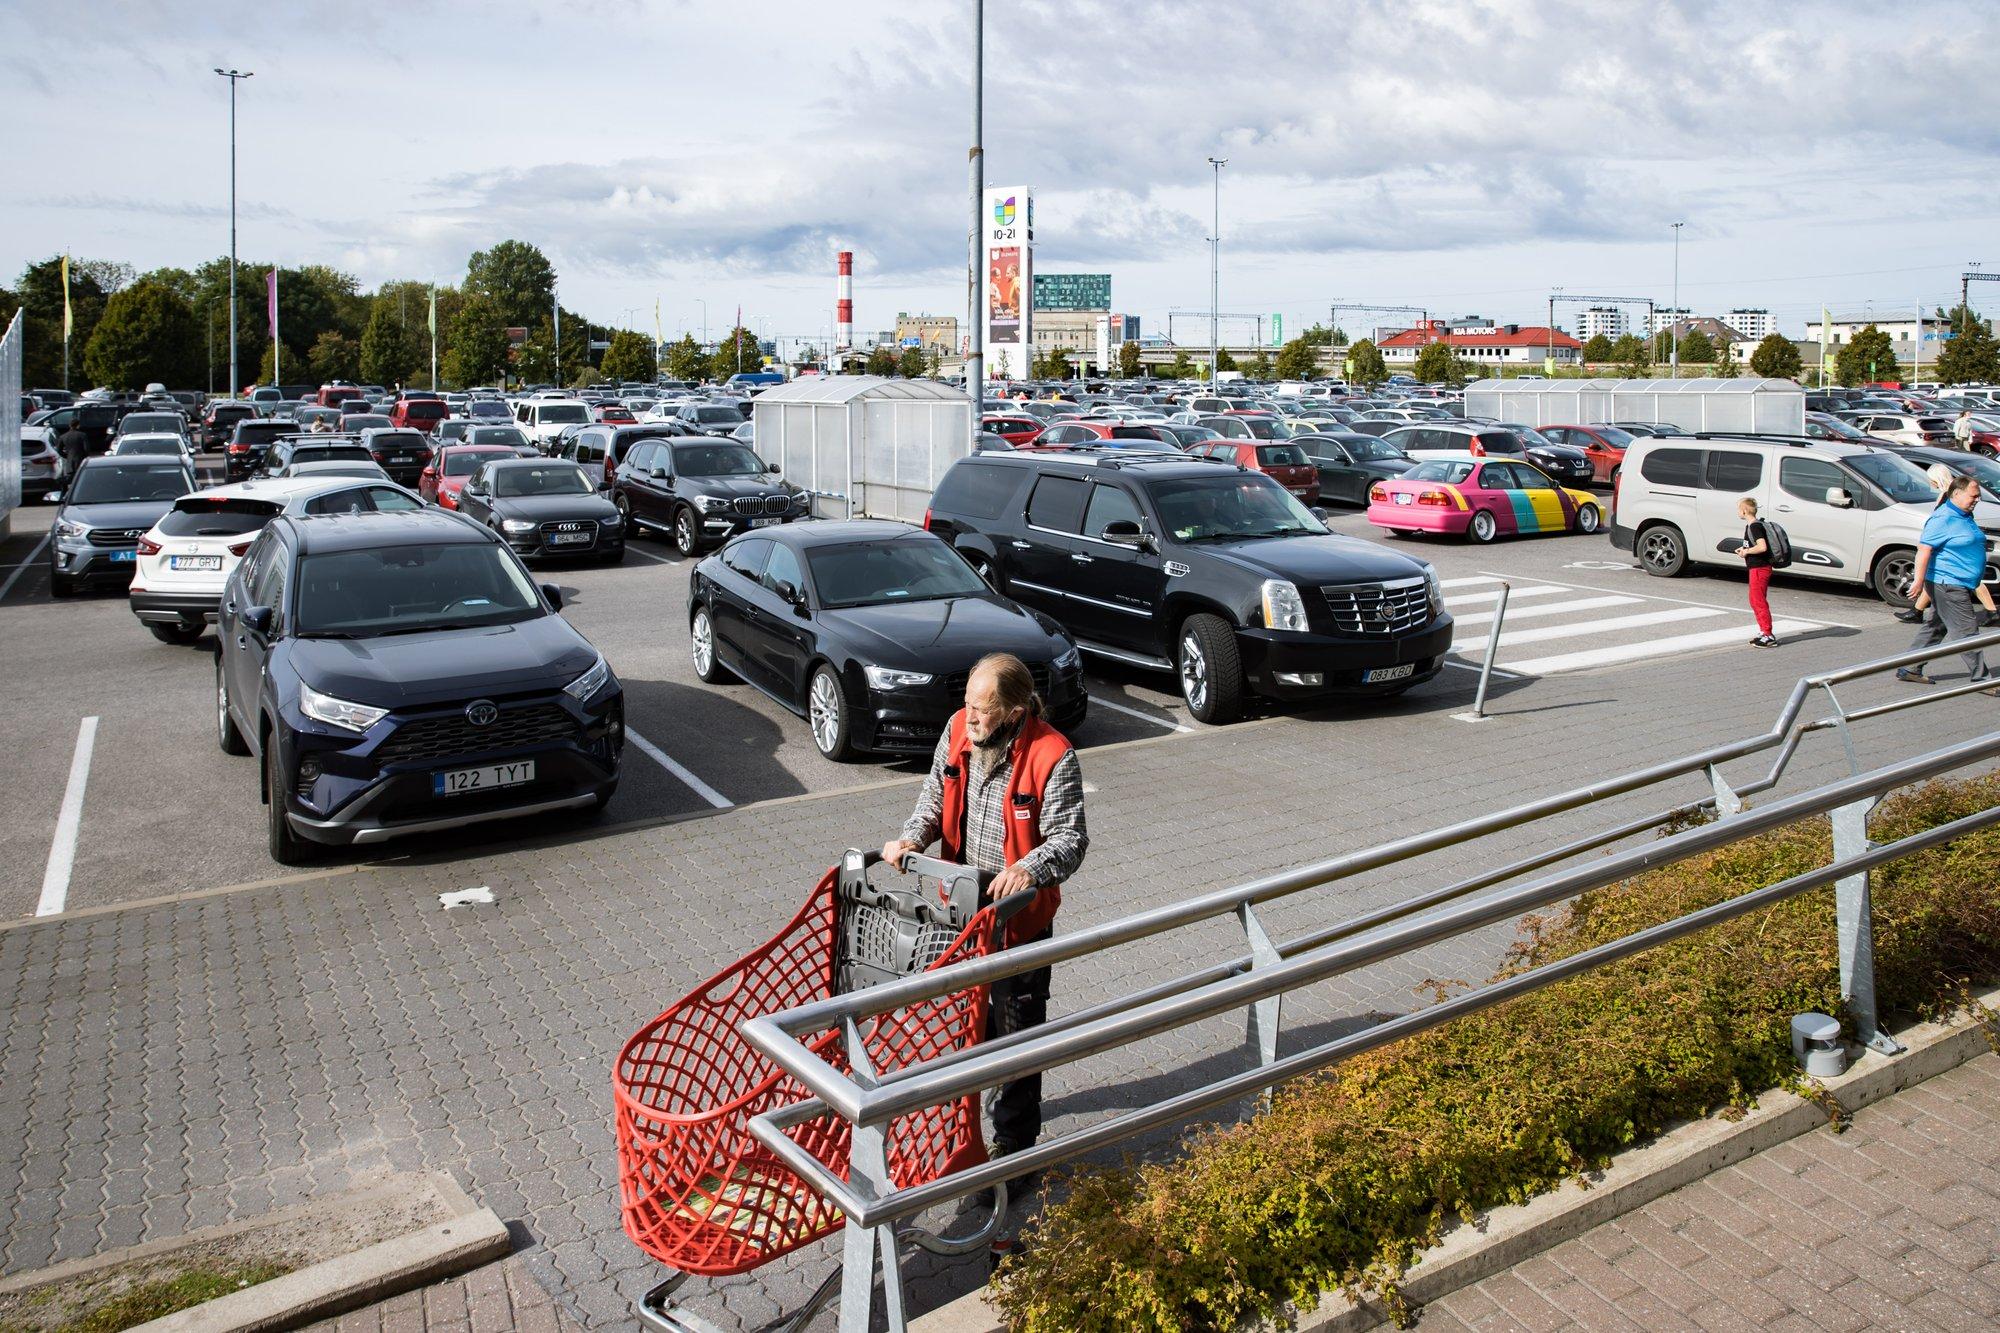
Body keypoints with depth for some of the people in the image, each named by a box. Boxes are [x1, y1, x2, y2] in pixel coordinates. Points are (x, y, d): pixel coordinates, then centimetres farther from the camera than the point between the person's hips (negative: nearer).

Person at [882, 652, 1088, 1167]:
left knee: (1017, 1027, 5)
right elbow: (935, 796, 6)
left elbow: (1069, 838, -21)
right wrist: (913, 838, -12)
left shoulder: (1053, 757, -23)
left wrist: (1030, 870, -39)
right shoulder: (957, 730, -6)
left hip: (1020, 913, -6)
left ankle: (1014, 1140, 20)